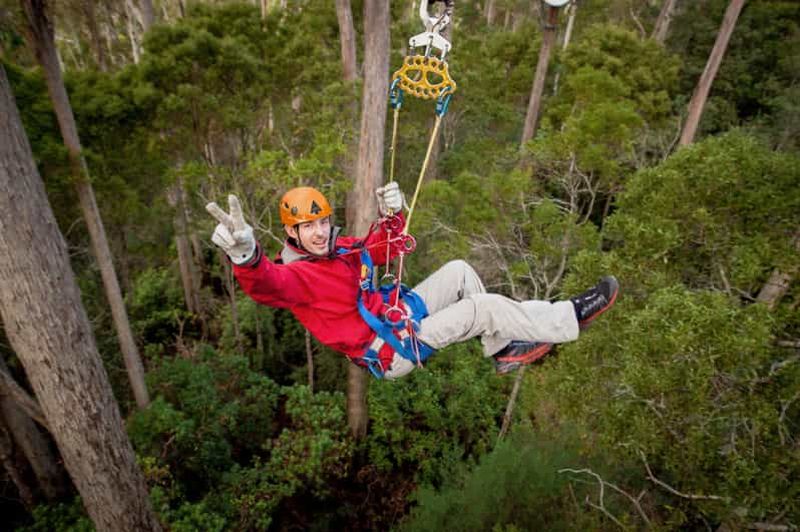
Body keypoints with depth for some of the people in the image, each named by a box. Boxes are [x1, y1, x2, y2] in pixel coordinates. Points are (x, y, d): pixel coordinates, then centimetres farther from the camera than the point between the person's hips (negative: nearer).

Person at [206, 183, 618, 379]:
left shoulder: (339, 248, 6)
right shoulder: (297, 274, -19)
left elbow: (389, 247, 17)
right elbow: (266, 284, -44)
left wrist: (391, 215, -4)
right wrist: (244, 254, -66)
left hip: (400, 312, 9)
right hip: (393, 351, -9)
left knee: (459, 270, 9)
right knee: (487, 308, -14)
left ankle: (503, 350, 12)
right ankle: (571, 317, 5)